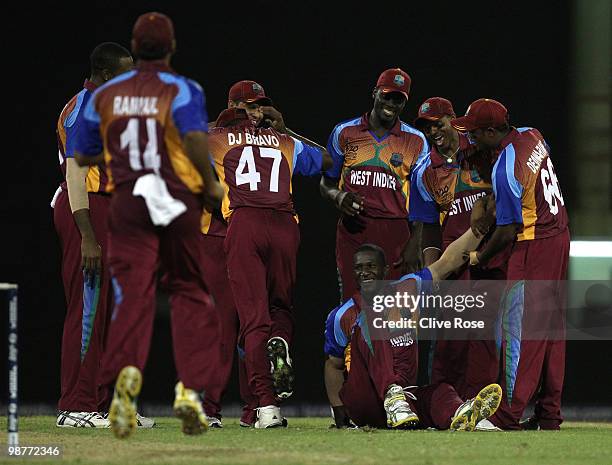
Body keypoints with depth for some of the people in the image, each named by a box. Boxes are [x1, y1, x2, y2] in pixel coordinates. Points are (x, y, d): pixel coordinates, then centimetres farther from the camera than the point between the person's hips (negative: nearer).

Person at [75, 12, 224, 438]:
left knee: (133, 291, -6)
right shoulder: (182, 90, -3)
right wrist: (210, 184, -8)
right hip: (179, 200, -2)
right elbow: (195, 137, -22)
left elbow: (83, 157, 14)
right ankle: (191, 388, -3)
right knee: (190, 291, 9)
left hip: (127, 200, 2)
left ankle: (127, 371, -33)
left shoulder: (105, 95, 9)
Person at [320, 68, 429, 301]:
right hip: (353, 229, 1)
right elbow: (326, 183, 16)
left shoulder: (415, 141, 8)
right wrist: (338, 197, -9)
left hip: (394, 230, -1)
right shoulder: (345, 133, 9)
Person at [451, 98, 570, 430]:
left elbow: (507, 231, -17)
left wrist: (480, 258, -2)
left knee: (519, 330, -7)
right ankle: (550, 414, 17)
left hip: (533, 247, -9)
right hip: (560, 237, 9)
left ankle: (509, 415, -8)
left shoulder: (504, 170, -23)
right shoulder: (531, 136, 2)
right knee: (551, 327, 12)